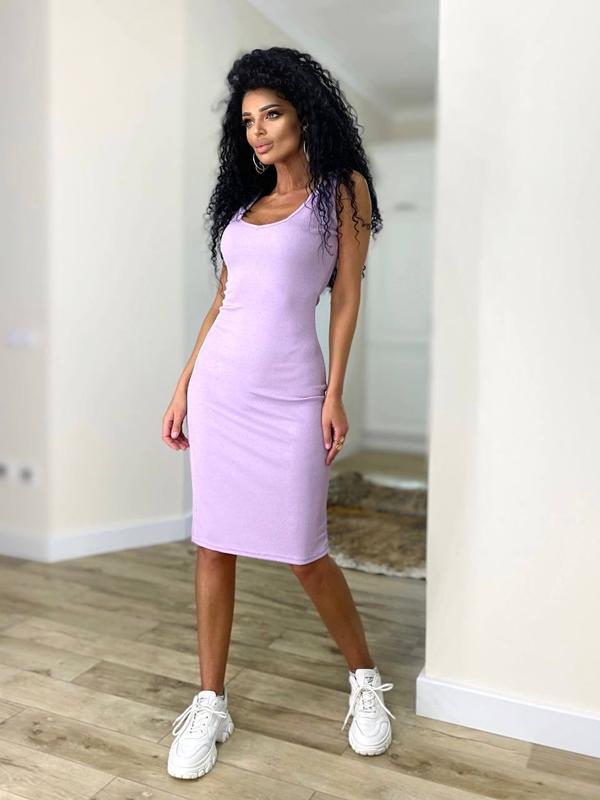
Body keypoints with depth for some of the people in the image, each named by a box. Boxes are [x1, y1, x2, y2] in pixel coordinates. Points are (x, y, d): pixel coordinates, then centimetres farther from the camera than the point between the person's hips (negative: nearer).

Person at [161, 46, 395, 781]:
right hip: (219, 385, 5)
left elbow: (346, 299, -3)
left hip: (288, 391, -5)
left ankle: (365, 680, 26)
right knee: (213, 545, 6)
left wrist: (334, 395, -10)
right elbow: (222, 299, 15)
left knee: (303, 553, 1)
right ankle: (210, 703, 21)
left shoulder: (342, 189, 2)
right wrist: (184, 386, 10)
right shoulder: (243, 199, 16)